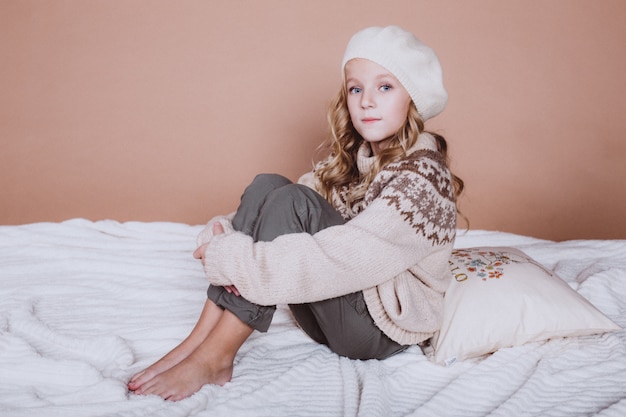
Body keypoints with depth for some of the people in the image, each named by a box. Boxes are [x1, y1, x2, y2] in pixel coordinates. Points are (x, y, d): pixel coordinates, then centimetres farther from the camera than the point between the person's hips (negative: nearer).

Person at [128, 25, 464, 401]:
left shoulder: (421, 177, -22)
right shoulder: (354, 158, 5)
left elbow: (336, 262, -32)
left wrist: (227, 257, -26)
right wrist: (221, 235, -20)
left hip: (383, 329, -7)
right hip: (333, 310, 8)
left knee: (292, 202, -27)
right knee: (267, 186, -12)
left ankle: (215, 357, -22)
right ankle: (200, 340, -18)